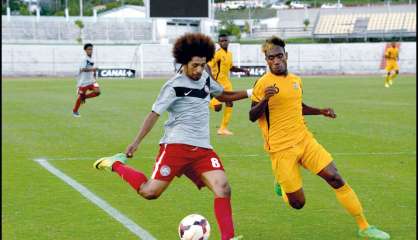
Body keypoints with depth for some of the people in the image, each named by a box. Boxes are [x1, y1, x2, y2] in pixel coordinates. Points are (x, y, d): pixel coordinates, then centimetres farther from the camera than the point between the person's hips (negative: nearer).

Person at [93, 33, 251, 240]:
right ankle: (116, 164, 17)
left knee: (223, 188, -13)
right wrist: (136, 143, -14)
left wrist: (249, 93, 22)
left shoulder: (205, 78, 13)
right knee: (150, 192, -6)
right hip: (176, 145, -6)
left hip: (202, 148, 6)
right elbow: (154, 114, -9)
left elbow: (223, 96, 32)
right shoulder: (174, 87, -8)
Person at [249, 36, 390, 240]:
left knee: (335, 178, -9)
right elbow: (252, 116, -9)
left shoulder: (296, 81, 10)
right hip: (281, 149, -5)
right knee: (297, 203, -4)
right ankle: (281, 182, 32)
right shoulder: (263, 84, -10)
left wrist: (321, 111, 14)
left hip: (304, 139, 5)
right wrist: (265, 99, -27)